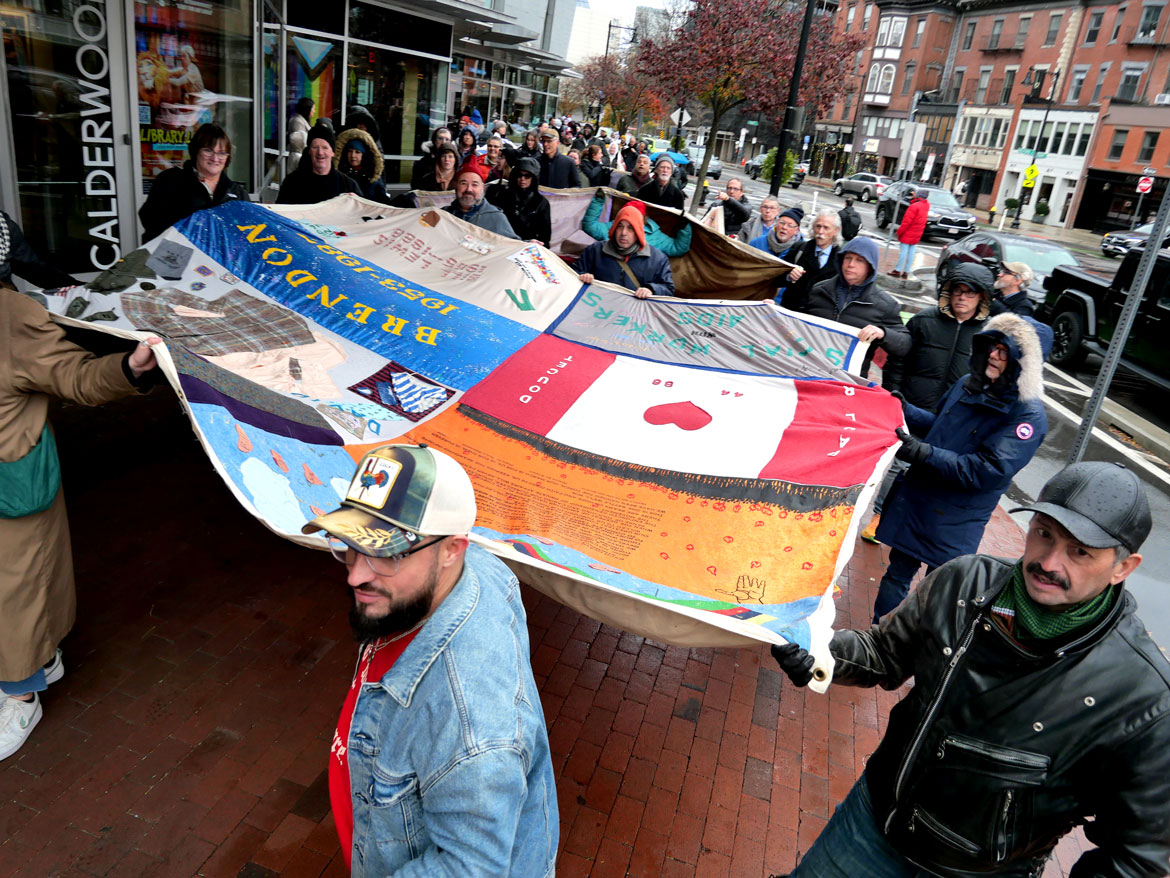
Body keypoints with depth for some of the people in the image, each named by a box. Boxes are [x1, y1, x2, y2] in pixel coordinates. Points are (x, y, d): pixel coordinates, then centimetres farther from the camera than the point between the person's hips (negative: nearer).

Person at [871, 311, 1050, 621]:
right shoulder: (968, 385, 2)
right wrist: (904, 410, 4)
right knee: (897, 574, 19)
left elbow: (988, 471, -26)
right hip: (912, 501, 7)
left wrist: (924, 453, -30)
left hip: (955, 523, -6)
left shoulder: (1029, 416, -19)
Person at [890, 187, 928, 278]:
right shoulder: (926, 205, 7)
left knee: (903, 251, -5)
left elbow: (907, 221, -19)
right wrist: (915, 196, 20)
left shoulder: (914, 206, -17)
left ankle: (898, 270, -4)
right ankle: (906, 272, 10)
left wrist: (899, 231, -13)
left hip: (908, 234, -8)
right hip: (916, 236, 8)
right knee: (911, 252, 7)